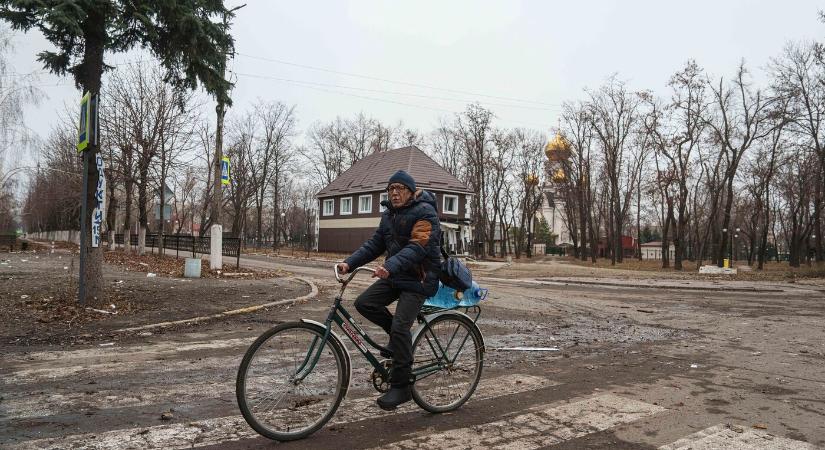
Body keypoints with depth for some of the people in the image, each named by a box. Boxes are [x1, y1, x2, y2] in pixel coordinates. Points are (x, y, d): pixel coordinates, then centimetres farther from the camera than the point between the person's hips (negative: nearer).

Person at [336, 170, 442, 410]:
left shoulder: (424, 212, -15)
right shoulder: (389, 214, 12)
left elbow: (418, 246, -28)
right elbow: (375, 244, 9)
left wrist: (390, 266, -42)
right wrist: (350, 262, -6)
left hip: (418, 279, -8)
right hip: (395, 275, 8)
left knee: (400, 327, -17)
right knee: (364, 303, -8)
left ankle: (401, 387, -4)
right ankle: (400, 338, 12)